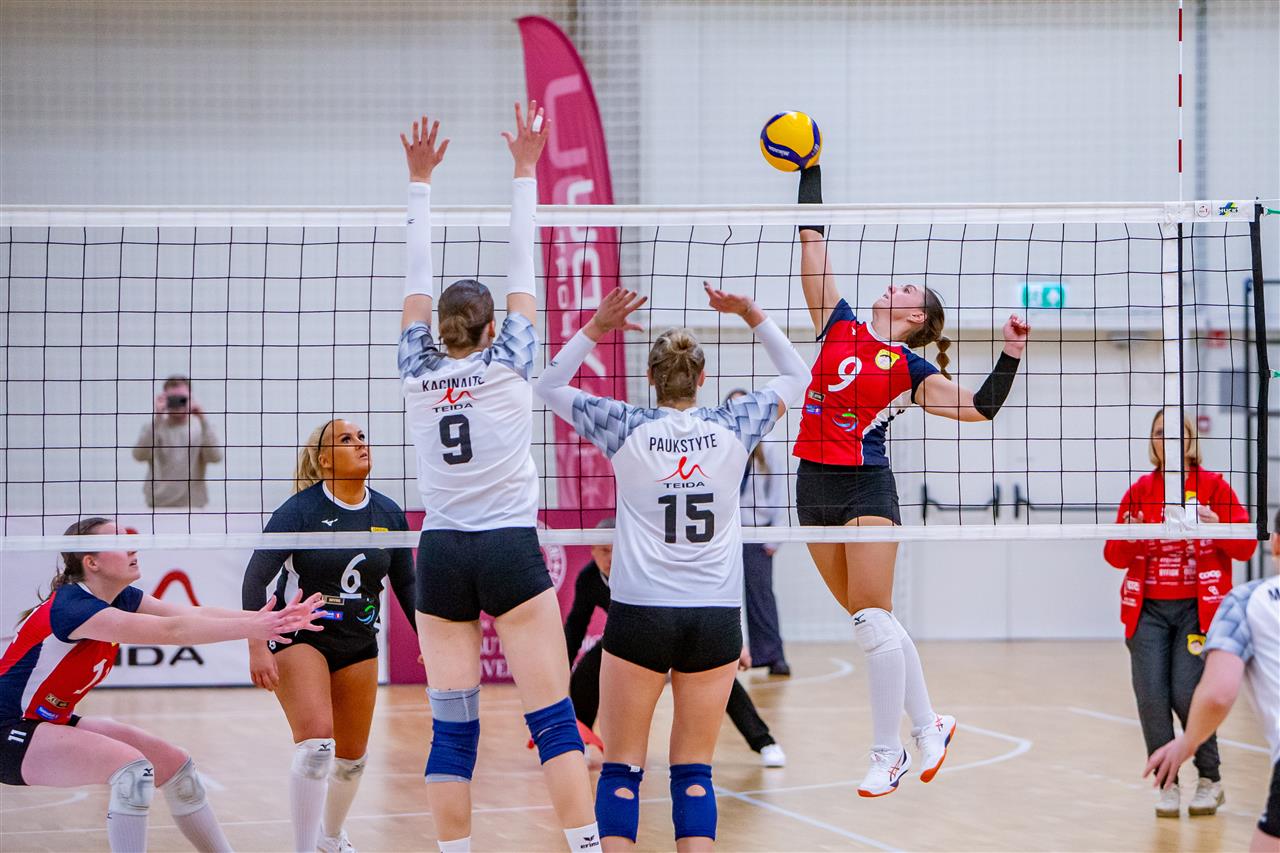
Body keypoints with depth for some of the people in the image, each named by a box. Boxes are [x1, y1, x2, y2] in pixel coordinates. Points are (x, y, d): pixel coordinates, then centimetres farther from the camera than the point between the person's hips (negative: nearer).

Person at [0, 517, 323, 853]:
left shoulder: (121, 598, 2)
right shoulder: (73, 606, -26)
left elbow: (195, 614, -11)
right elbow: (170, 631, -34)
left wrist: (268, 618, -23)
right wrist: (250, 627, -37)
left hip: (54, 722, 10)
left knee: (174, 765, 7)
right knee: (132, 767, -28)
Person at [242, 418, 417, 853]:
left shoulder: (389, 514, -1)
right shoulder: (301, 508, -16)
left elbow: (405, 584, 11)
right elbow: (256, 577, -17)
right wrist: (257, 647, -24)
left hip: (358, 642, 5)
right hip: (299, 636, -5)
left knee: (352, 755, 14)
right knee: (317, 742, -23)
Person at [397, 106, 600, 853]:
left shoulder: (419, 373, 4)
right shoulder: (507, 366, -1)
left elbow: (418, 279, 12)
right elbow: (523, 271, 4)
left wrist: (420, 180, 18)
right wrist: (525, 171, 10)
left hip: (441, 556, 3)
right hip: (510, 551, -3)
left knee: (453, 728, 2)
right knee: (554, 718, -5)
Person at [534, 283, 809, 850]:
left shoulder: (627, 430, -3)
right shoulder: (732, 428, 1)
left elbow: (548, 386, 10)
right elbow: (796, 377, 17)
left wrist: (595, 328, 2)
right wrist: (753, 316, 11)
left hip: (640, 615, -2)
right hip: (716, 617, 2)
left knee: (621, 769, 4)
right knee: (694, 771, 5)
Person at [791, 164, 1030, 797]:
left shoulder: (911, 370, 2)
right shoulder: (839, 324, 12)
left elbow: (979, 408, -2)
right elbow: (812, 242, 13)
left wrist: (1011, 354, -10)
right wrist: (810, 172, 12)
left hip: (866, 487, -4)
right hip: (814, 483, 4)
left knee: (871, 617, -8)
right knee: (871, 620, 9)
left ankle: (888, 754, 0)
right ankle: (927, 727, 21)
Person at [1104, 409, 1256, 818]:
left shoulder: (1213, 486, 0)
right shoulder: (1140, 491, 6)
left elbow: (1246, 548, -2)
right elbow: (1115, 558, 7)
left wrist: (1216, 526, -21)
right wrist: (1127, 536, -14)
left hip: (1198, 608, -2)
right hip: (1148, 610, 3)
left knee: (1187, 694, -12)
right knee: (1151, 696, -8)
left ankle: (1210, 780, 8)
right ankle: (1167, 784, 6)